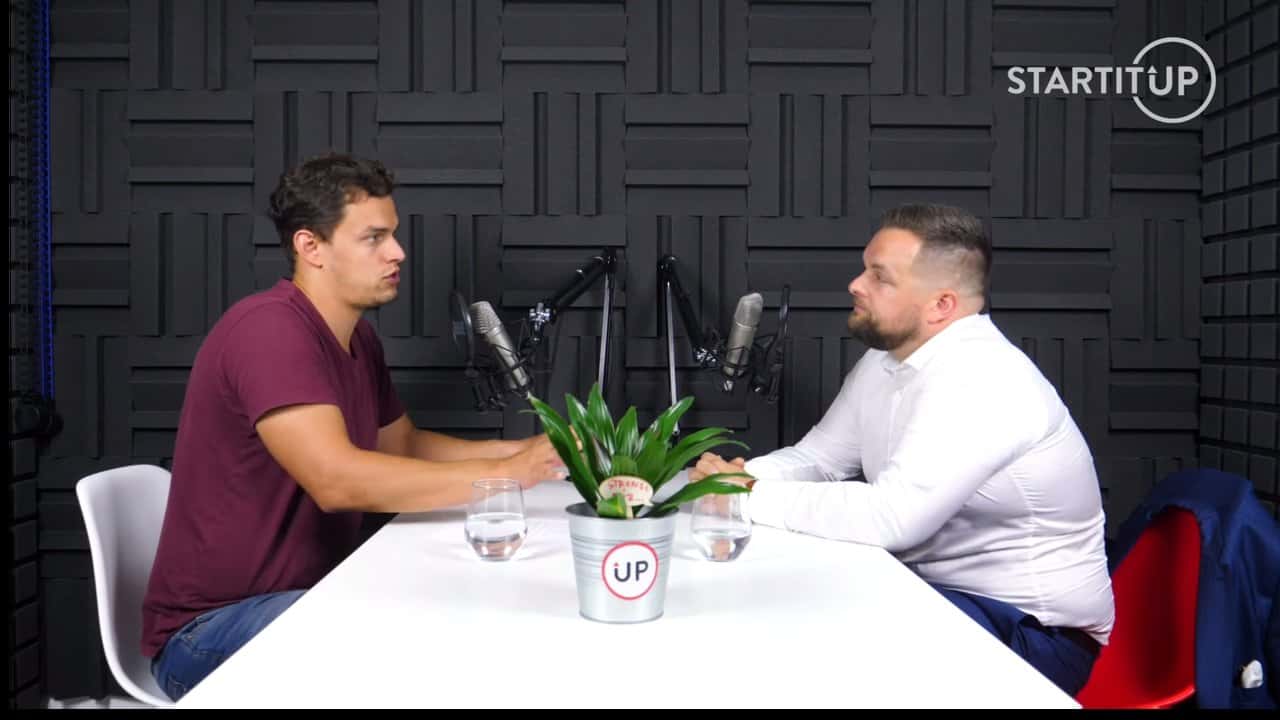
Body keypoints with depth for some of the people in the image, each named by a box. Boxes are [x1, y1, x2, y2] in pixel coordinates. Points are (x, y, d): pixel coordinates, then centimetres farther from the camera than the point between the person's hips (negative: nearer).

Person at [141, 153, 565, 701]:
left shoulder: (359, 338, 6)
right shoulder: (270, 329, -22)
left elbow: (404, 446, 18)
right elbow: (338, 480, -33)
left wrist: (521, 451, 1)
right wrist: (505, 474, -29)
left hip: (310, 597, 8)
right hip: (210, 628, -8)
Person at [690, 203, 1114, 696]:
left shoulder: (981, 381, -25)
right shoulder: (885, 360, 4)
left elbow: (892, 516, -33)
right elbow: (817, 457, 9)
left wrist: (752, 497, -25)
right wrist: (738, 476, -12)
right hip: (933, 586, 8)